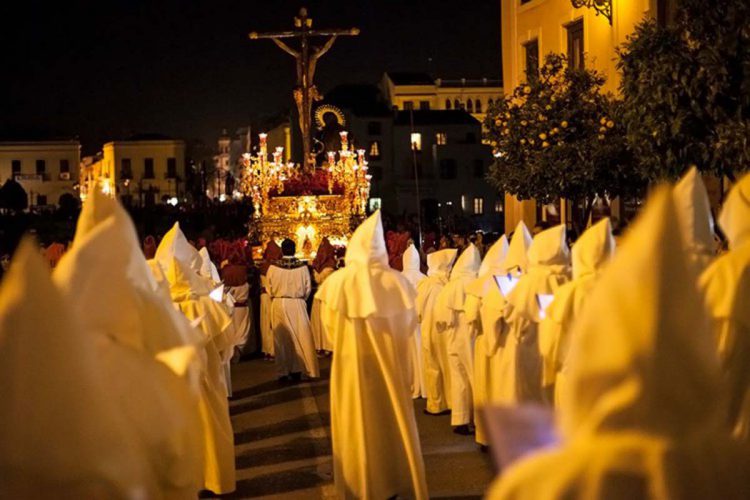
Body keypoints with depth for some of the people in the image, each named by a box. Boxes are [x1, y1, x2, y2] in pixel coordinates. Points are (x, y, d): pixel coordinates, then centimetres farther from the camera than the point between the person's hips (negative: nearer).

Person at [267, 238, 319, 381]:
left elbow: (269, 289, -2)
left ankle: (283, 371, 12)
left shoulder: (273, 267, -10)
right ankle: (297, 369, 10)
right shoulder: (303, 267, -9)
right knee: (299, 336, 9)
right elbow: (307, 289, -2)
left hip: (279, 304, 0)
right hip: (298, 304, 0)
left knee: (281, 338, 9)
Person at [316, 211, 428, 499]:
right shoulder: (397, 282, -9)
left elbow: (330, 324, 1)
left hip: (352, 364, -1)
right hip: (391, 364, 2)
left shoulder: (338, 282, -12)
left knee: (358, 425, 9)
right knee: (393, 423, 14)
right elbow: (409, 325, 2)